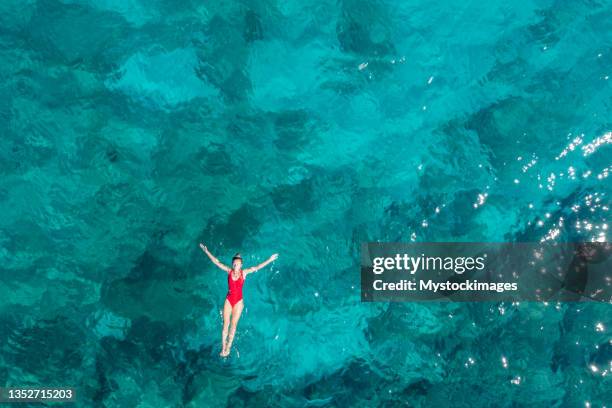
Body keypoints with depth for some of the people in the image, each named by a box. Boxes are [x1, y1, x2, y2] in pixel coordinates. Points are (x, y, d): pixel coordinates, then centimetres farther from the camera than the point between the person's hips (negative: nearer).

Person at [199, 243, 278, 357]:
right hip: (228, 300, 0)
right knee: (225, 324, 3)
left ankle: (228, 347, 20)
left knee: (233, 325, 8)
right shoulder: (229, 271, -7)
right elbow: (216, 262, -8)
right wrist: (207, 252, -13)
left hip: (238, 301, 0)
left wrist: (269, 260, -18)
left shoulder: (244, 272, -8)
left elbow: (257, 267, -12)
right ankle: (223, 348, 13)